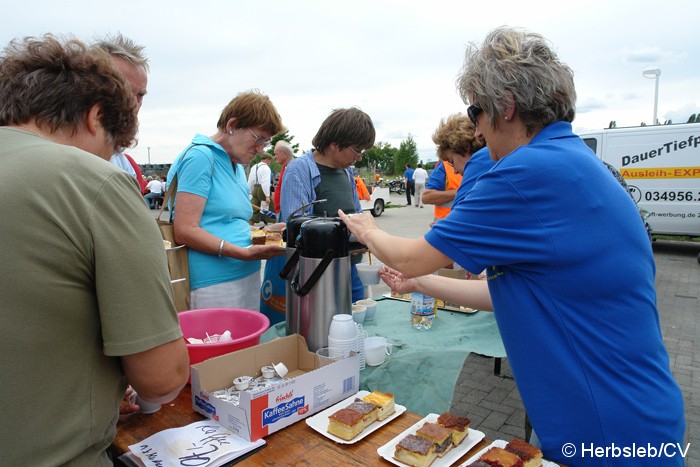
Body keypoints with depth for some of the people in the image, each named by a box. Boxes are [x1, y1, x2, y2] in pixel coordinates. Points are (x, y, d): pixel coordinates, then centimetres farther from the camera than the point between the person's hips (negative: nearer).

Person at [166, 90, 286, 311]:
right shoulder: (200, 157, -11)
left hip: (248, 278, 9)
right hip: (215, 284, -8)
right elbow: (185, 231, -17)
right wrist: (245, 252, -23)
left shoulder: (237, 165, 17)